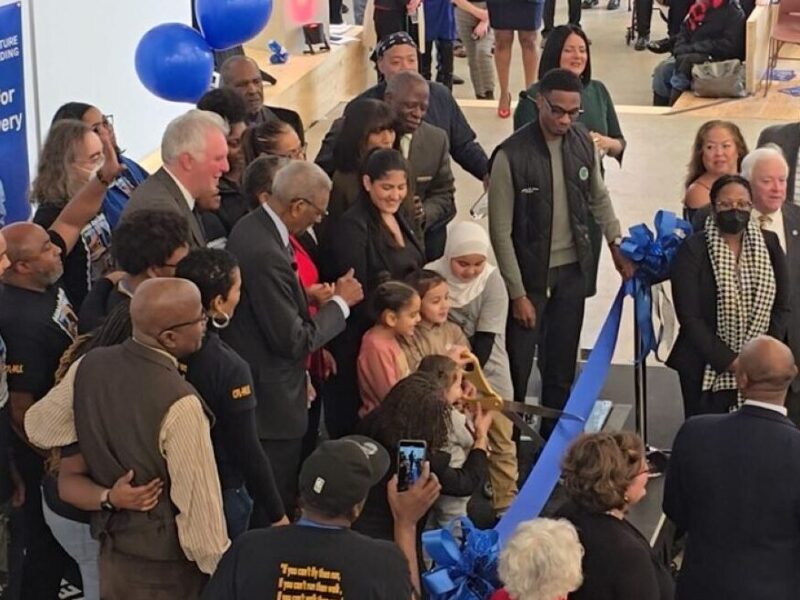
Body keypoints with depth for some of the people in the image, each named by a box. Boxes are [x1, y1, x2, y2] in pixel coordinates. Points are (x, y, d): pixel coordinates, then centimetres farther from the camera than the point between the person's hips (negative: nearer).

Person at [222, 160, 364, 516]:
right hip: (272, 401, -10)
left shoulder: (251, 227, 4)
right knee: (277, 506, 2)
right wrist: (340, 302, -10)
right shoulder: (267, 254, -27)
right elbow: (293, 341, -22)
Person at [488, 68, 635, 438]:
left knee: (562, 365, 15)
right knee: (517, 365, 1)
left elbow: (598, 197, 16)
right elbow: (501, 232, -14)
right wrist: (518, 293, -13)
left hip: (573, 269, 5)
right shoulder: (511, 156, -18)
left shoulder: (583, 142, -3)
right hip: (531, 273, -5)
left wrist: (616, 244, 9)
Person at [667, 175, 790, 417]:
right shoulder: (693, 249, -6)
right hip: (707, 370, -2)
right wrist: (728, 361, -13)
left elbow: (781, 308, 7)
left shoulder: (769, 244, 5)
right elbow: (689, 317, -9)